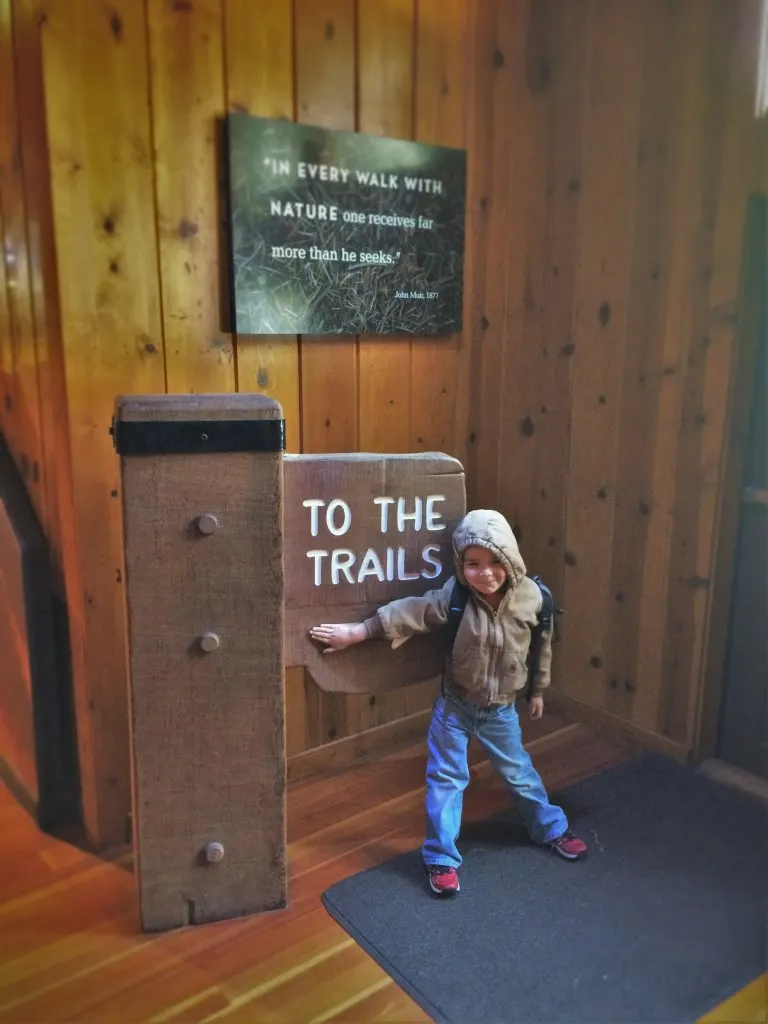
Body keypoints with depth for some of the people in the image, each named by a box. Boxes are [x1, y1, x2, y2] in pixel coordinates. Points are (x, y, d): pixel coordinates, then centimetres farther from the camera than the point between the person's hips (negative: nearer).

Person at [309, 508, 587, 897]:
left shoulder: (531, 596, -17)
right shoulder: (454, 597, -23)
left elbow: (542, 644, -1)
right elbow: (409, 612, -19)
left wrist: (537, 689, 11)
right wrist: (356, 631, -20)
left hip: (501, 709, 1)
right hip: (455, 705, -1)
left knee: (519, 773, 18)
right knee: (446, 779, 8)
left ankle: (552, 829, 44)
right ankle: (441, 858, 23)